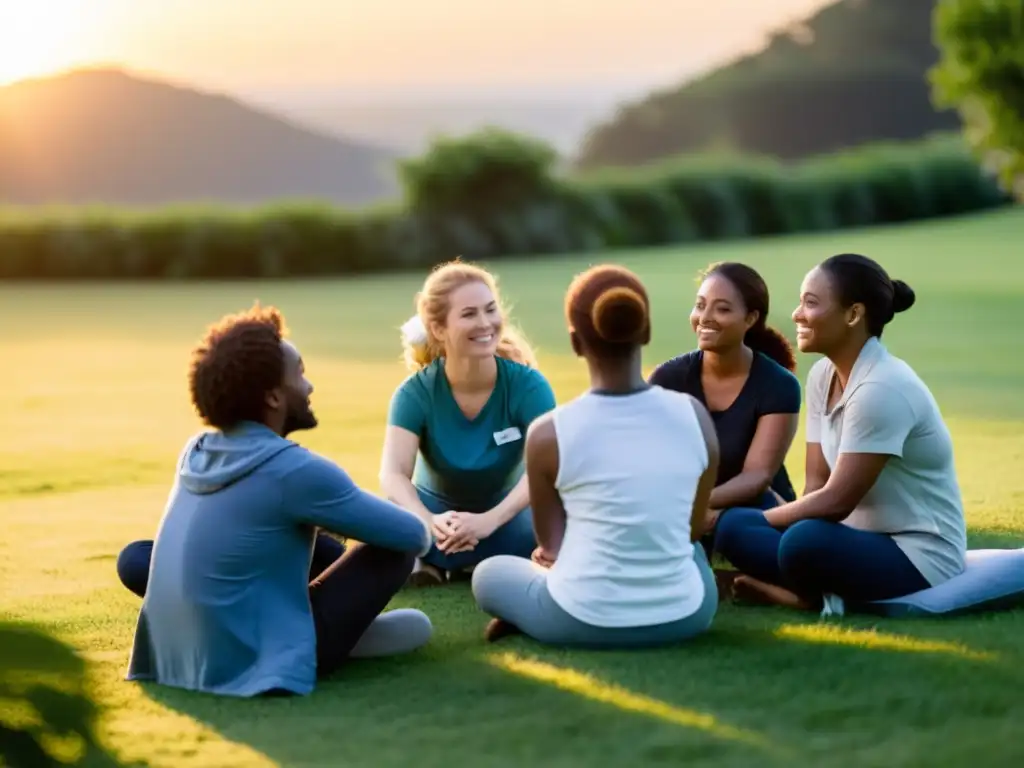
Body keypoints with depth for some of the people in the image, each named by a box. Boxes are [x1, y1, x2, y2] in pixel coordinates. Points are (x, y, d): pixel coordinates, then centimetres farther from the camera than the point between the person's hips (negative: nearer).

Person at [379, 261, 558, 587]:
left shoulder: (527, 385, -23)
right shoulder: (416, 393, -21)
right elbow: (393, 473, -33)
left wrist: (490, 520, -52)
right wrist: (430, 522, -55)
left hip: (506, 510, 1)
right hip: (439, 507, -1)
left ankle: (470, 563, -3)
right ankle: (434, 560, 0)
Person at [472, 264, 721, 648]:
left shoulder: (547, 433, -12)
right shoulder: (695, 416, -5)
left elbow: (550, 543, 2)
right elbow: (693, 528, 7)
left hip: (584, 621, -2)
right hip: (683, 617, 3)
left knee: (489, 573, 29)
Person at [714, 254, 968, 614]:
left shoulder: (882, 389, -21)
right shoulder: (822, 375, 6)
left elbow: (836, 501, -22)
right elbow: (816, 485, 4)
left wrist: (759, 520, -10)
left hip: (918, 556, -8)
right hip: (866, 538, 9)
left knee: (806, 542, -37)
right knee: (733, 526, -10)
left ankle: (825, 596, -10)